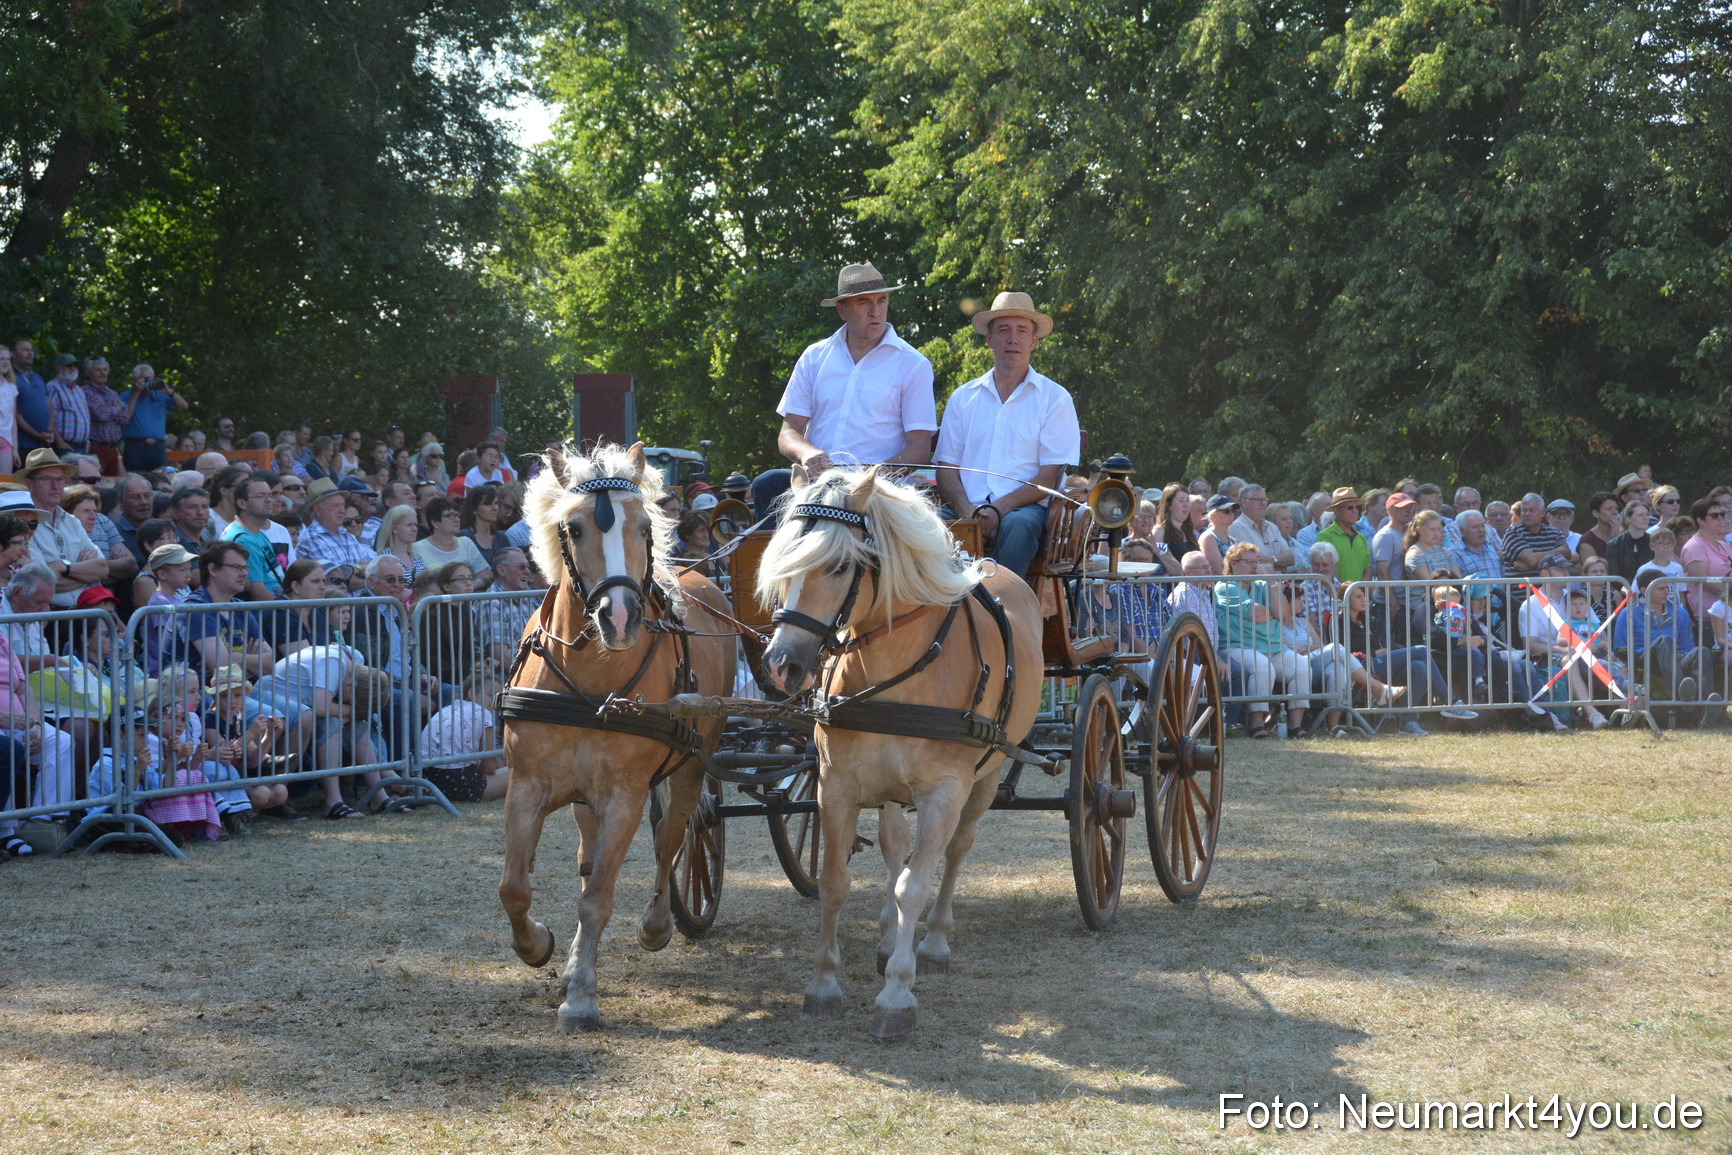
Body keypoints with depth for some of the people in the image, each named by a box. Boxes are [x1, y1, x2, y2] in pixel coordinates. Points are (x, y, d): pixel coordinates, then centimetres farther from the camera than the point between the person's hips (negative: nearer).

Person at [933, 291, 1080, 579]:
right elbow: (946, 468, 12)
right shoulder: (963, 398, 19)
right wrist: (967, 510, -10)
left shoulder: (1055, 398, 10)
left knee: (1017, 525, -38)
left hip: (1025, 509, -2)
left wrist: (1000, 509, -15)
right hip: (968, 510, 2)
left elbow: (1050, 477, 1)